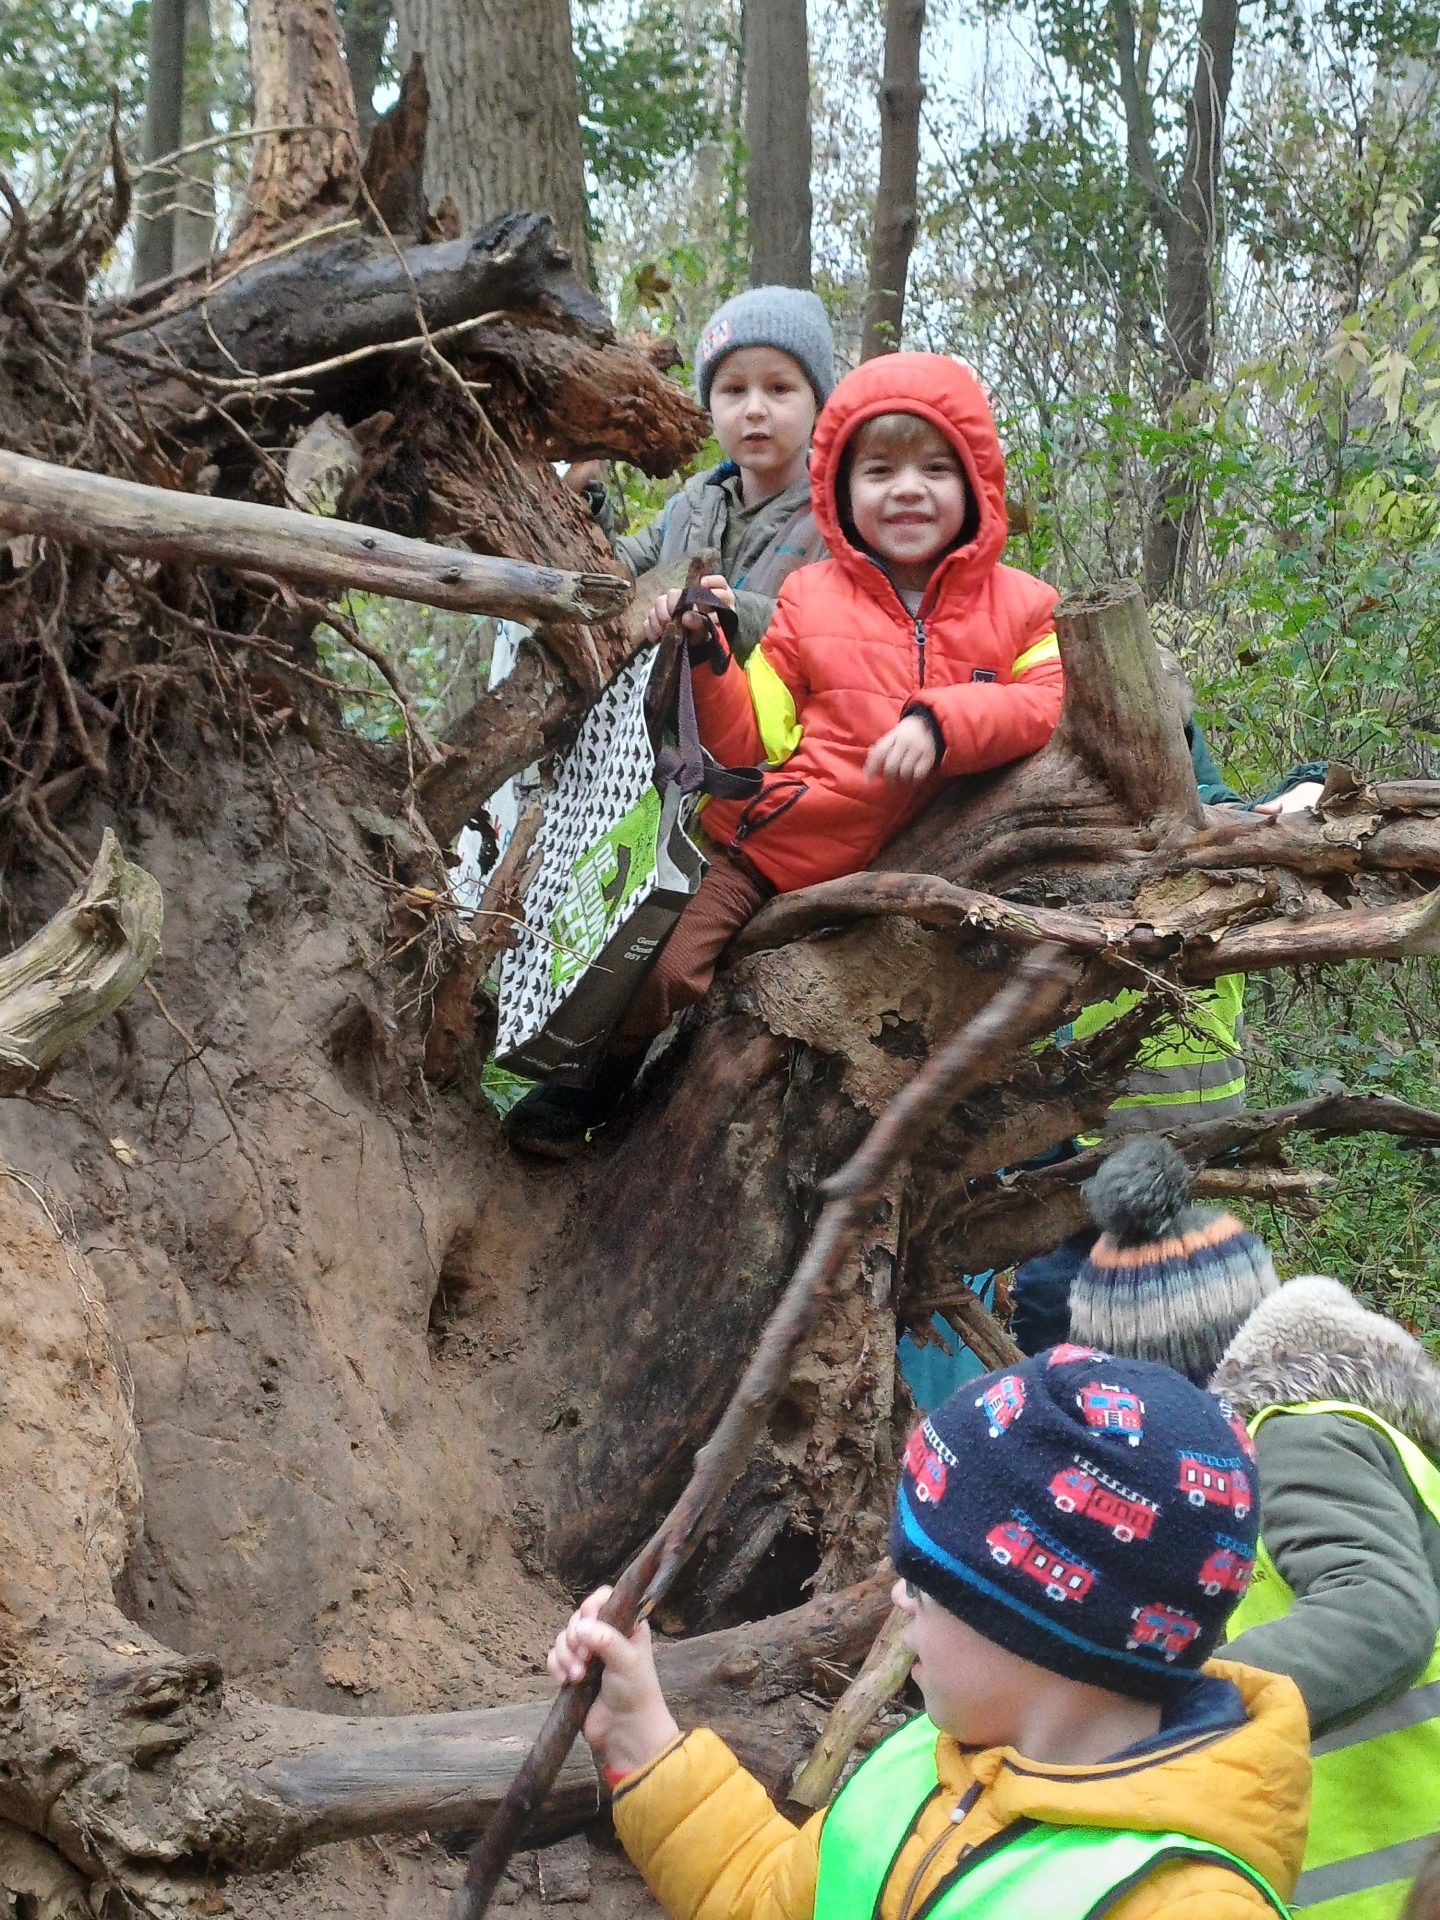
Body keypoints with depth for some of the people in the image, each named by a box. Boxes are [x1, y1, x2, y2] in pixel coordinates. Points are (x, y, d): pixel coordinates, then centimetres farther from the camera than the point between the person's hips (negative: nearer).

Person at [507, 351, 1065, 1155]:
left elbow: (1055, 698, -13)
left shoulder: (1019, 607, 4)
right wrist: (709, 658, -14)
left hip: (893, 871, 1)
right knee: (661, 964, -16)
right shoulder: (810, 600, 4)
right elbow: (752, 746, 2)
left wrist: (940, 722, -26)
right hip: (762, 846, -1)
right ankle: (596, 1081, 15)